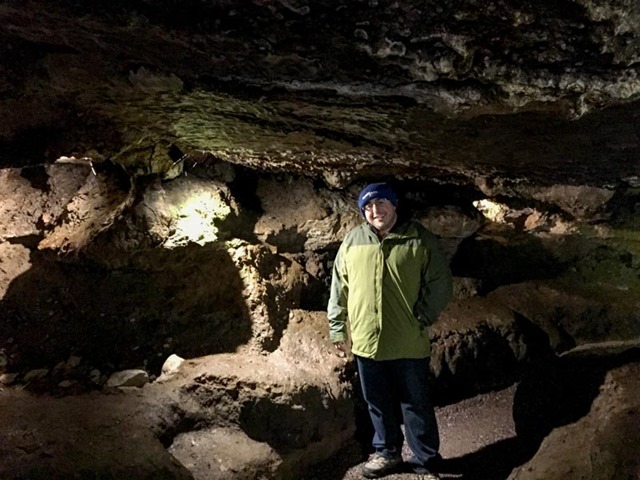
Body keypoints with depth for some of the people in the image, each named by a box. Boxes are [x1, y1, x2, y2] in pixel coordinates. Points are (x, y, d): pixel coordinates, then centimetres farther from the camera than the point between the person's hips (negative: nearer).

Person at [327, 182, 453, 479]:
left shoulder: (419, 239, -4)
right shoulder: (353, 241, 4)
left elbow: (440, 282, -2)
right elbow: (339, 287, 9)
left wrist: (423, 318, -9)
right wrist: (338, 328, 8)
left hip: (409, 343, -3)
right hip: (366, 341, 3)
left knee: (416, 404, 8)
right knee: (378, 403, 17)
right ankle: (387, 453, 36)